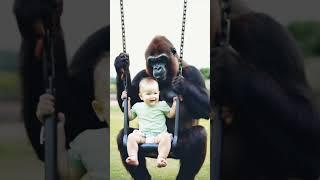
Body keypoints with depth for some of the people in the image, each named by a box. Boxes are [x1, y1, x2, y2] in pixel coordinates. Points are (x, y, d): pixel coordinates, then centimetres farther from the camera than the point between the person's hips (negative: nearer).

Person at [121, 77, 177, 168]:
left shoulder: (162, 105, 14)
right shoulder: (138, 106, 17)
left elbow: (170, 115, 17)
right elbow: (130, 116, 27)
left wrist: (175, 103, 9)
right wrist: (127, 103, 21)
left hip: (159, 134, -1)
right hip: (143, 135, 2)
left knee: (166, 137, -35)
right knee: (131, 137, -27)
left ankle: (161, 158, -43)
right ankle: (133, 157, -37)